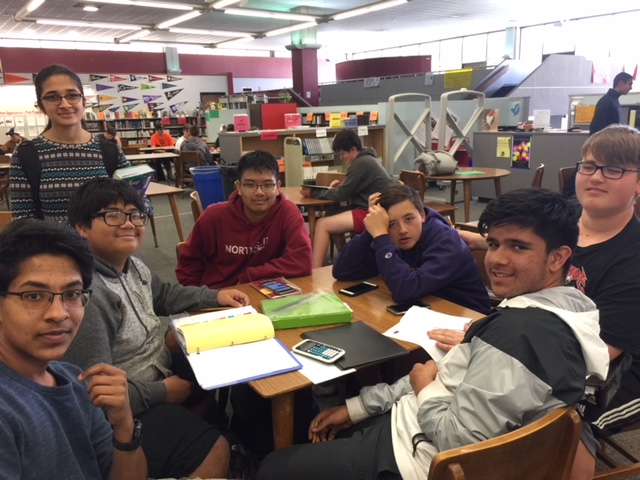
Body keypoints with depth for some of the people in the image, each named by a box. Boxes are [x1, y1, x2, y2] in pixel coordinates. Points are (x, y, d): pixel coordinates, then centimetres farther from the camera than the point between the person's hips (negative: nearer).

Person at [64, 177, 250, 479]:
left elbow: (164, 295, 20)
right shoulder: (88, 293, -34)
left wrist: (215, 297, 8)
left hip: (157, 373, 10)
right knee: (214, 450, -10)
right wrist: (162, 392, -20)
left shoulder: (132, 265, -2)